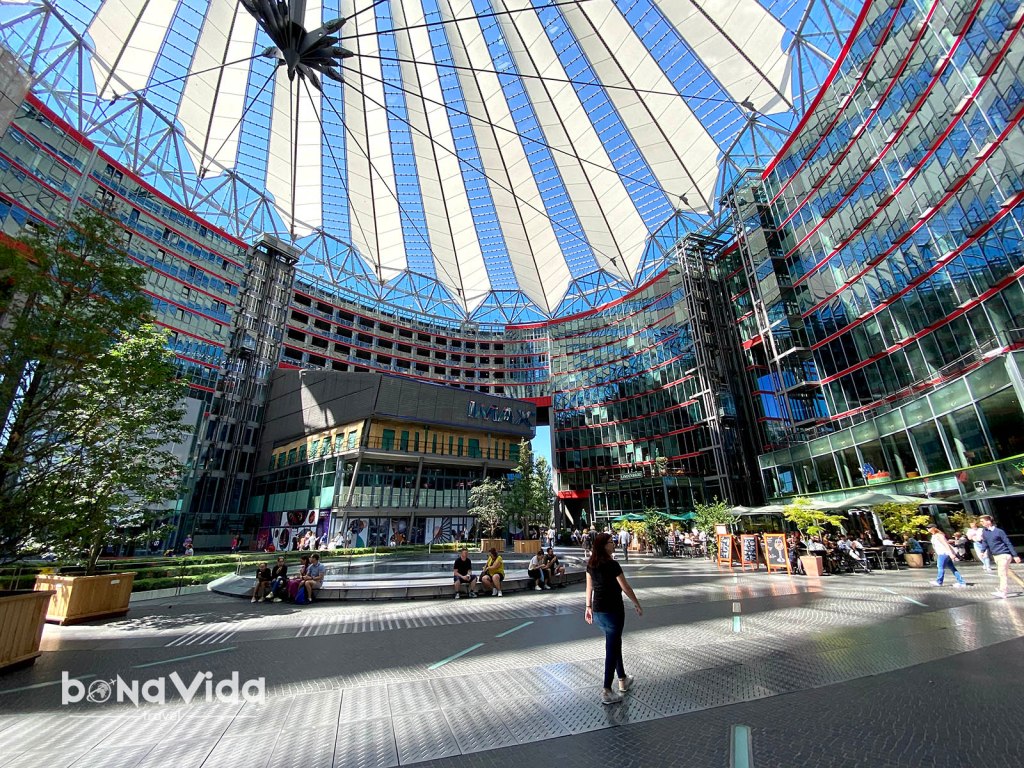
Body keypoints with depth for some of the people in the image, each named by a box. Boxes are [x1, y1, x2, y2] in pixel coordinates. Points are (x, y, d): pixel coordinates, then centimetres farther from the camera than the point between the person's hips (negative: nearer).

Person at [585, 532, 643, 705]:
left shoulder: (591, 564, 1)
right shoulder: (612, 564, -20)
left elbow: (589, 587, 8)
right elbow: (626, 588, -13)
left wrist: (589, 607, 16)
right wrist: (637, 605, 1)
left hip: (598, 611, 7)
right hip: (613, 611, -7)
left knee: (615, 643, 24)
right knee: (612, 648, 4)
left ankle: (623, 680, 39)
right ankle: (606, 691, 9)